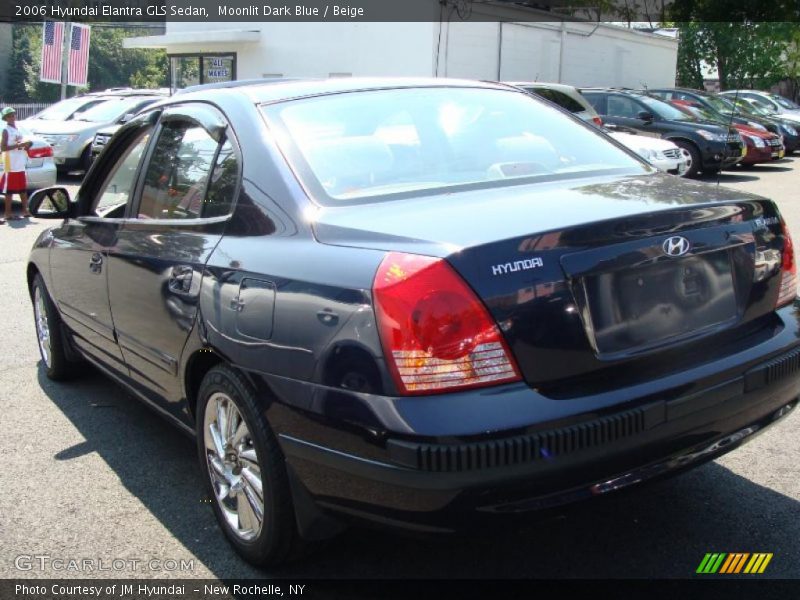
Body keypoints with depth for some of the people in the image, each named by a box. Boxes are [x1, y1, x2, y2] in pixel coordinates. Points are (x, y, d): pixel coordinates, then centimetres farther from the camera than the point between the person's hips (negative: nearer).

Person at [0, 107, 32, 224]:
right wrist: (18, 145, -21)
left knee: (23, 188, 12)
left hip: (20, 164, 8)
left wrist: (25, 145, 5)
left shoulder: (18, 130, 15)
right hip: (11, 165, -7)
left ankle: (25, 210, 19)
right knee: (9, 189, -5)